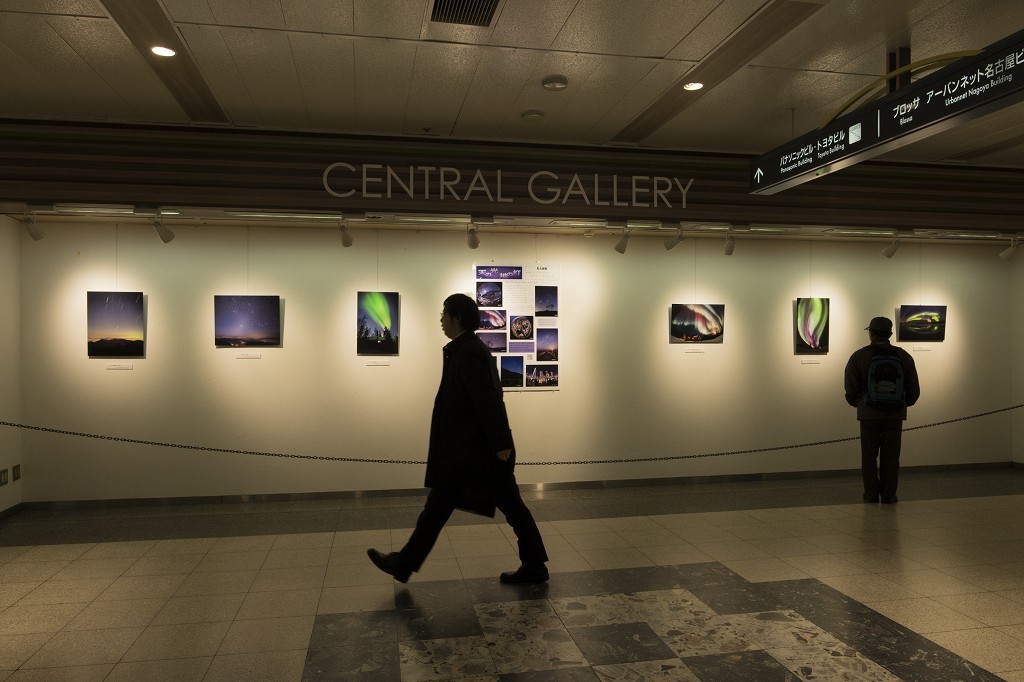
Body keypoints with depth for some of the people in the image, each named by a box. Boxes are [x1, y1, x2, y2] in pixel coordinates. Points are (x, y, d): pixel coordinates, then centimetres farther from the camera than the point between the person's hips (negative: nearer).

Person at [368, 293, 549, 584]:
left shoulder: (467, 352, -16)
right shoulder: (475, 348, 14)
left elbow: (488, 400, -23)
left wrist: (501, 443, -24)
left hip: (471, 451, -10)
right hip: (490, 448, 10)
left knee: (437, 506, 3)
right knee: (511, 506, 12)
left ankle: (404, 564, 17)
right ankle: (534, 566, 19)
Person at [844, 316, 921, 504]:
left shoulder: (859, 356, -6)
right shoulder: (904, 356, 2)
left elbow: (851, 389, -6)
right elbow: (914, 390, 6)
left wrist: (856, 403, 14)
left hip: (868, 414, -2)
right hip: (895, 414, 2)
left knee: (869, 456, 8)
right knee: (891, 456, 9)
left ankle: (871, 494, 13)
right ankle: (888, 495, 13)